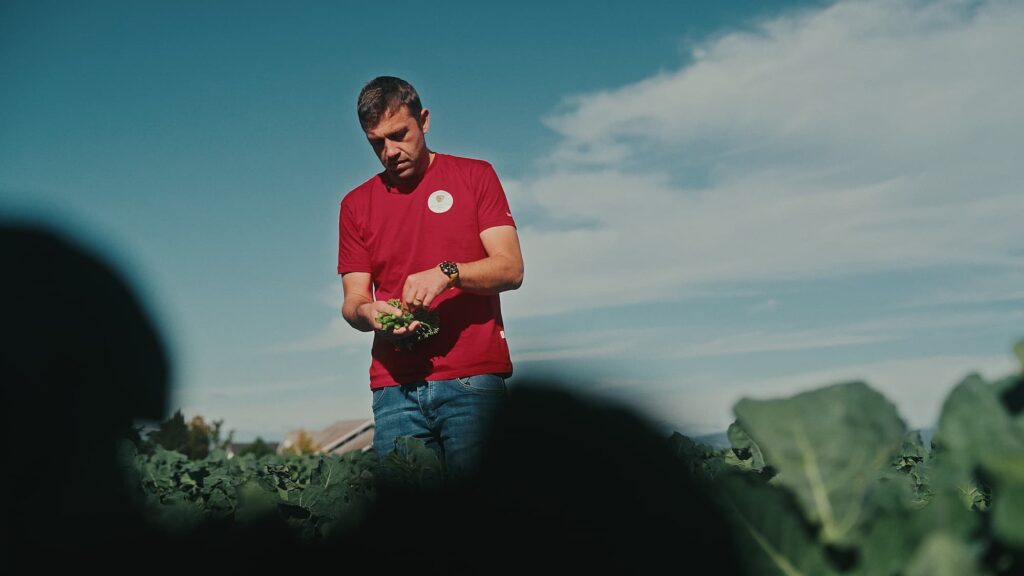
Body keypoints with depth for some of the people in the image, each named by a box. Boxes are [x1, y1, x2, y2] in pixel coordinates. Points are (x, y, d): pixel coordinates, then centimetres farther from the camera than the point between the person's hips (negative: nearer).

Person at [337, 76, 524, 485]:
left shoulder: (474, 176, 8)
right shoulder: (356, 203, 15)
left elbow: (510, 268, -1)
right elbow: (352, 301, 12)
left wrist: (447, 274, -18)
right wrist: (368, 312, -11)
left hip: (474, 379, -2)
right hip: (396, 386, 2)